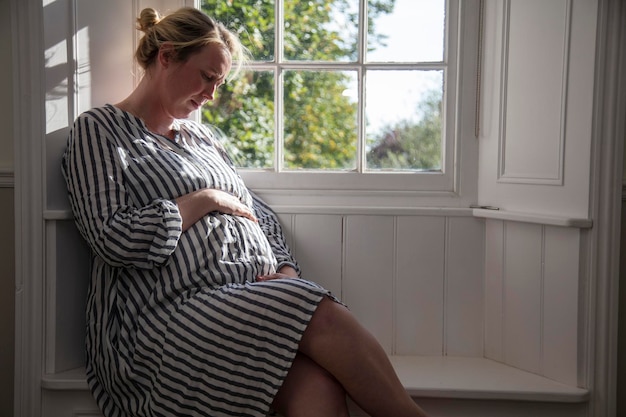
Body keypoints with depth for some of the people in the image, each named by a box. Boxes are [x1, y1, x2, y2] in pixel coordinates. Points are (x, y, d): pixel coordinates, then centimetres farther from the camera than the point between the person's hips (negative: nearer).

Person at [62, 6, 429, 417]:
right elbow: (113, 239, -9)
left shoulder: (202, 136, 27)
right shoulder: (100, 130, 6)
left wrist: (285, 273, 4)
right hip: (173, 317, -5)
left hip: (254, 302, 6)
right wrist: (207, 200, -3)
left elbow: (262, 216, 25)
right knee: (322, 315, -29)